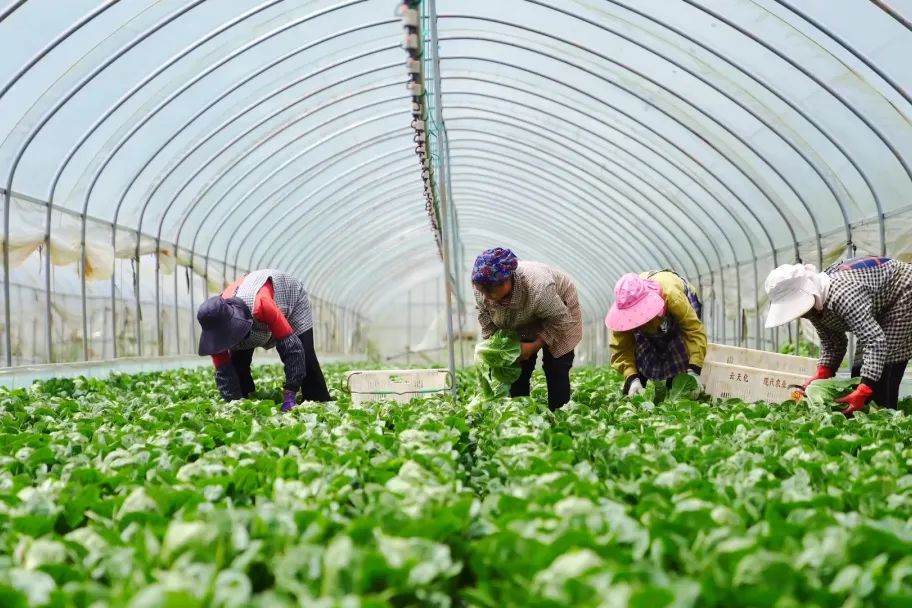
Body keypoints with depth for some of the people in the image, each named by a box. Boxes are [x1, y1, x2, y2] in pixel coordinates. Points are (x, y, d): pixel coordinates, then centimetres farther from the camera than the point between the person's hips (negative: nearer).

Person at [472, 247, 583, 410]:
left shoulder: (537, 288, -44)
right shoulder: (483, 288, -28)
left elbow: (561, 321, -29)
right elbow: (484, 314, -6)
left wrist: (534, 346, -28)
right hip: (523, 321, 5)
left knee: (556, 368, -12)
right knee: (519, 367, -2)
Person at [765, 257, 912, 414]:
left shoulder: (842, 295, -40)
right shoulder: (813, 302, -11)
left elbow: (876, 341, -44)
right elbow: (833, 343, -4)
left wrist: (862, 391, -49)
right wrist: (821, 374, -22)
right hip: (880, 308, 9)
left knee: (884, 375, -16)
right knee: (860, 372, 6)